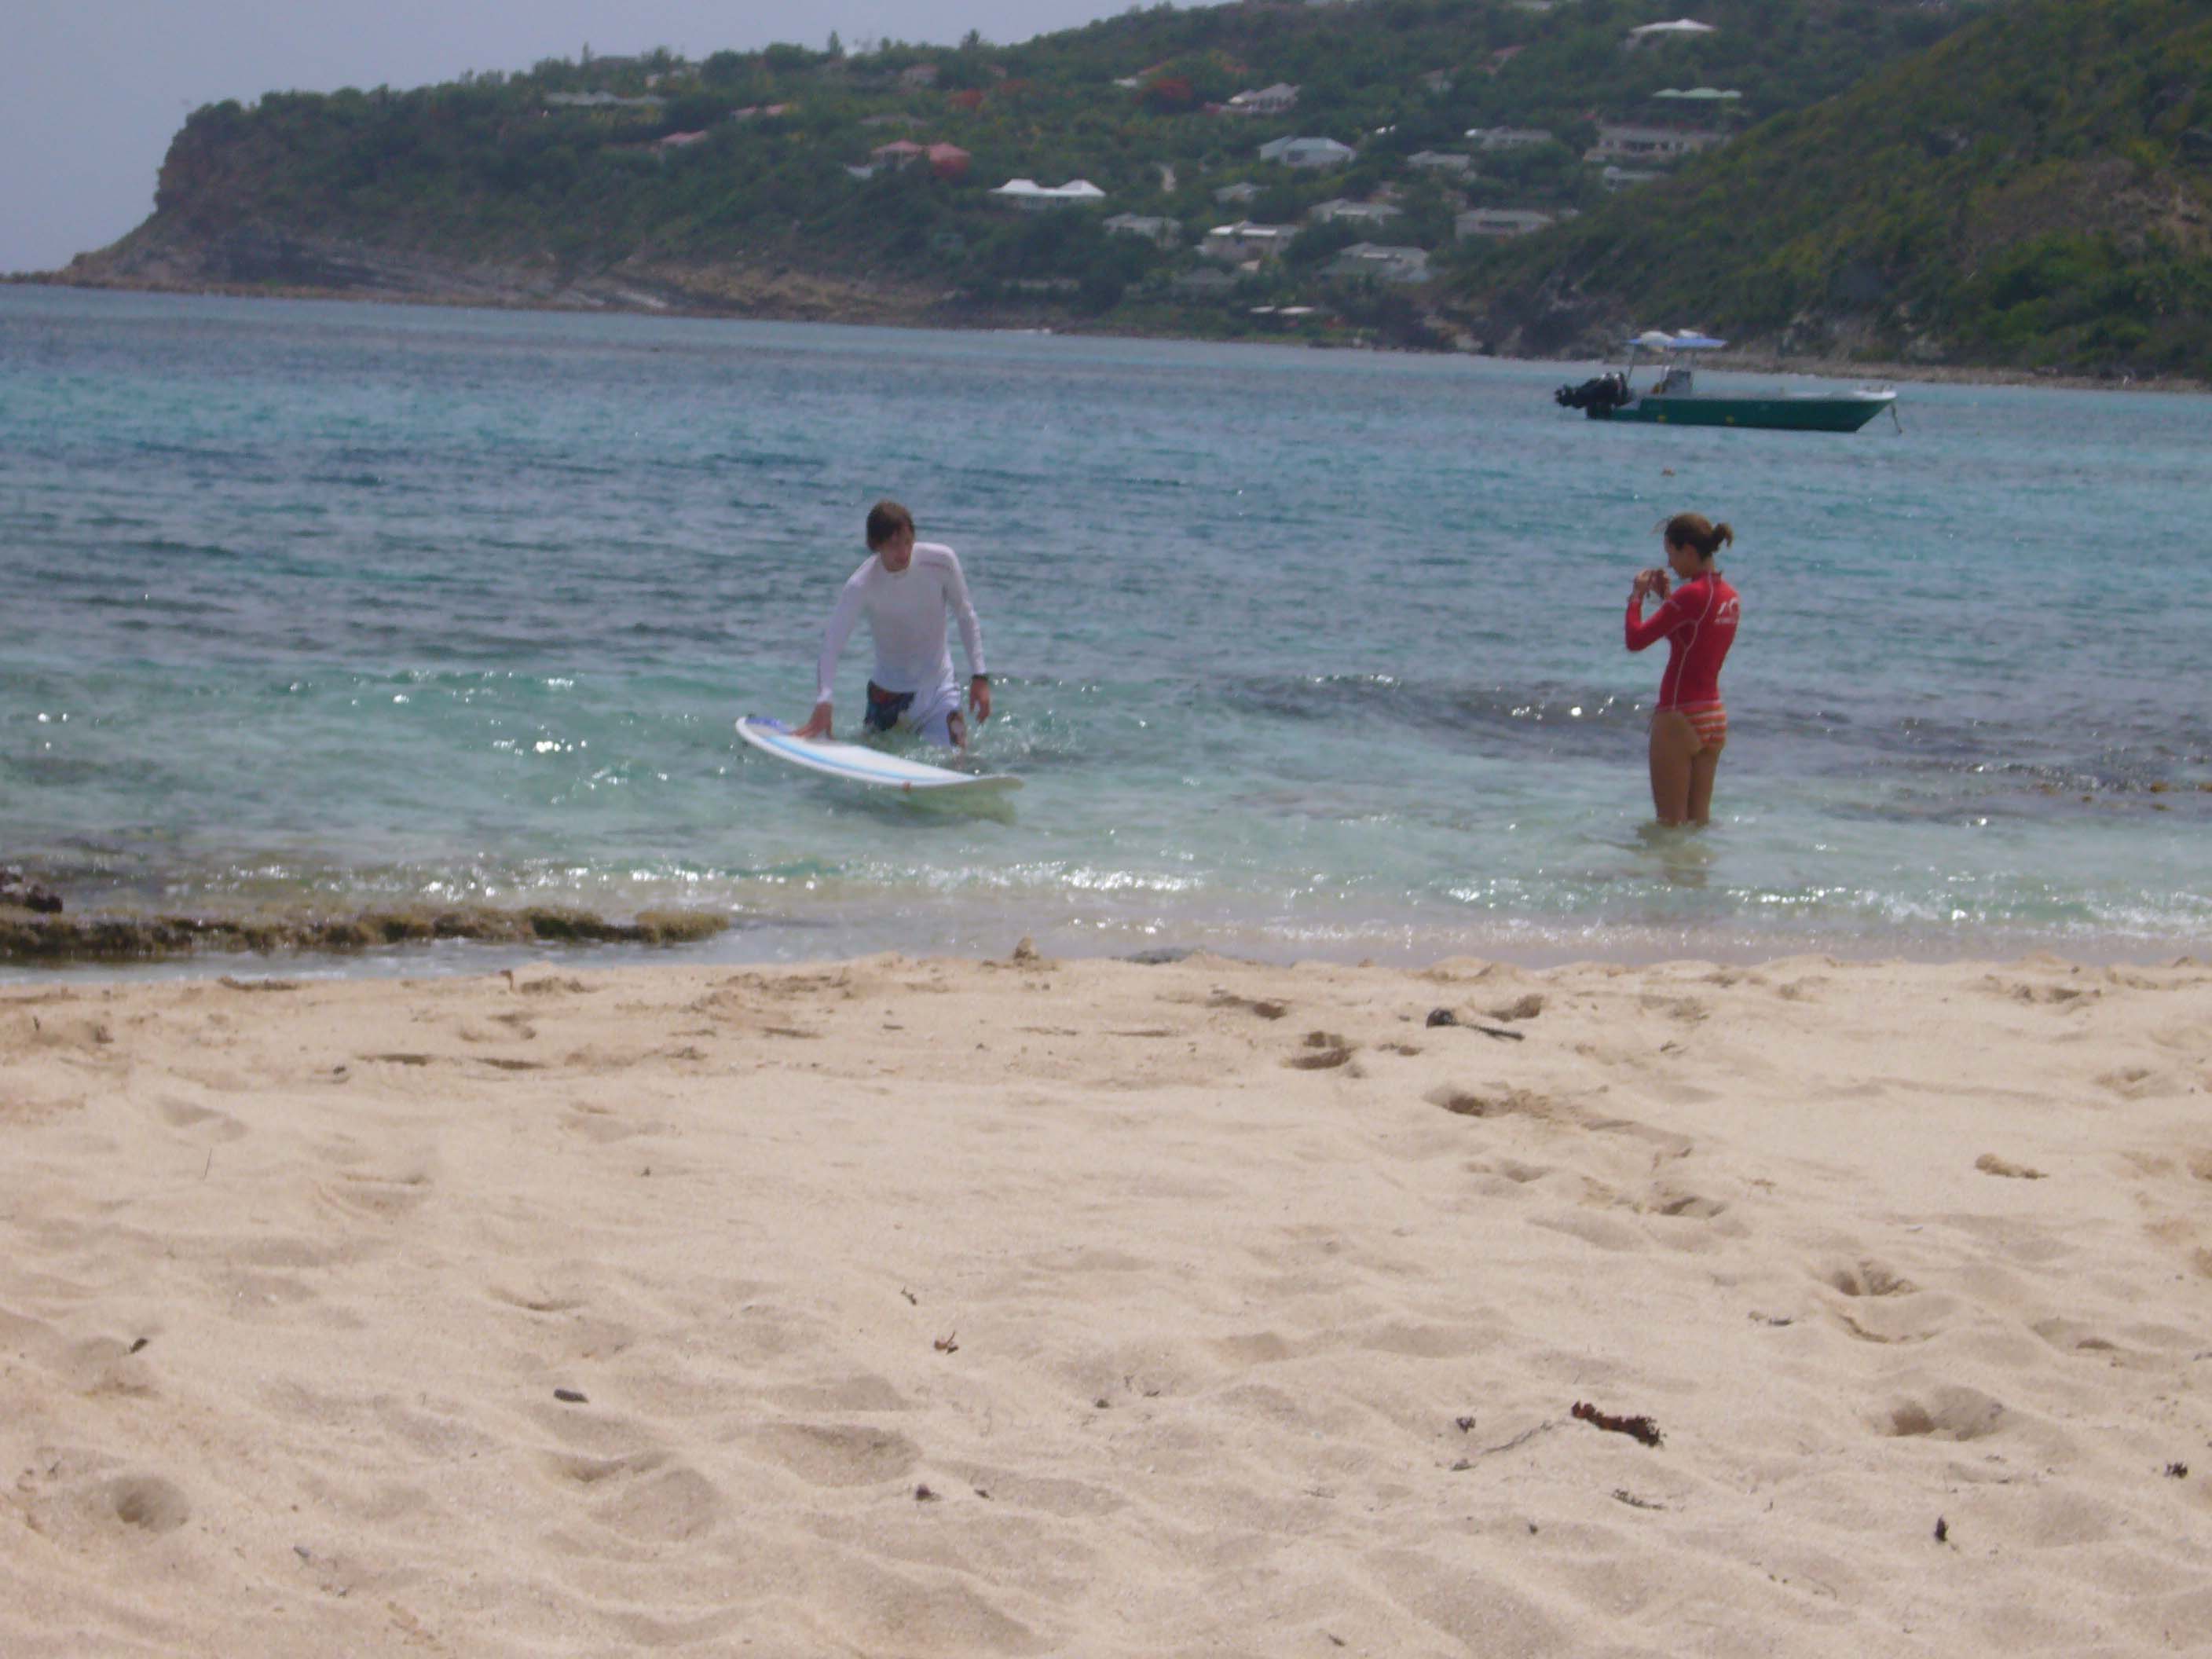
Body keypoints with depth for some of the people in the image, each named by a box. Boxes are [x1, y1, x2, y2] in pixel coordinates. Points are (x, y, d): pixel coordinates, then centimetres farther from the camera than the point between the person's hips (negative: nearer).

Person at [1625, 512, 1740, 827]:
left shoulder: (1692, 594, -17)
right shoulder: (1729, 596, 8)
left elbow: (1636, 639, -19)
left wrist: (1637, 595, -4)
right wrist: (1665, 596, 16)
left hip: (1679, 716, -8)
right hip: (1715, 716, 8)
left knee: (1671, 822, -2)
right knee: (1699, 818, 14)